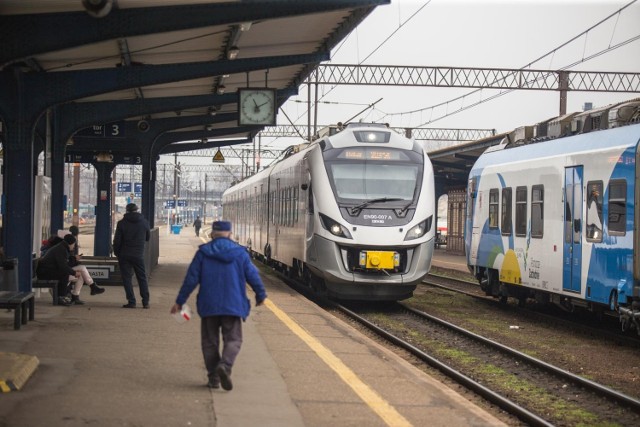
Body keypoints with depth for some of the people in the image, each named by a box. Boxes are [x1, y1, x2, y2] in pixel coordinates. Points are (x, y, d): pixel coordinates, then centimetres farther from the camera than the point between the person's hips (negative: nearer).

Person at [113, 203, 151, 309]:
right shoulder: (144, 222, 2)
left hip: (124, 255, -2)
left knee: (127, 278, 3)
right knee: (142, 278, 11)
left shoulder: (122, 223, -6)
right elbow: (147, 238, 13)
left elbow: (117, 240, -6)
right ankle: (145, 302, 8)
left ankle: (131, 302, -3)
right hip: (139, 255, 2)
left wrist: (117, 253, 6)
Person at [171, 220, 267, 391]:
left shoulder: (203, 252, 0)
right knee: (233, 339, 3)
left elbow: (191, 278, -2)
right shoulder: (240, 253, 1)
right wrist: (261, 295, 21)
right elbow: (253, 276, 4)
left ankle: (213, 377, 9)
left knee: (210, 341, 11)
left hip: (208, 306, 1)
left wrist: (180, 301, 5)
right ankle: (225, 365, -24)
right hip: (233, 305, 0)